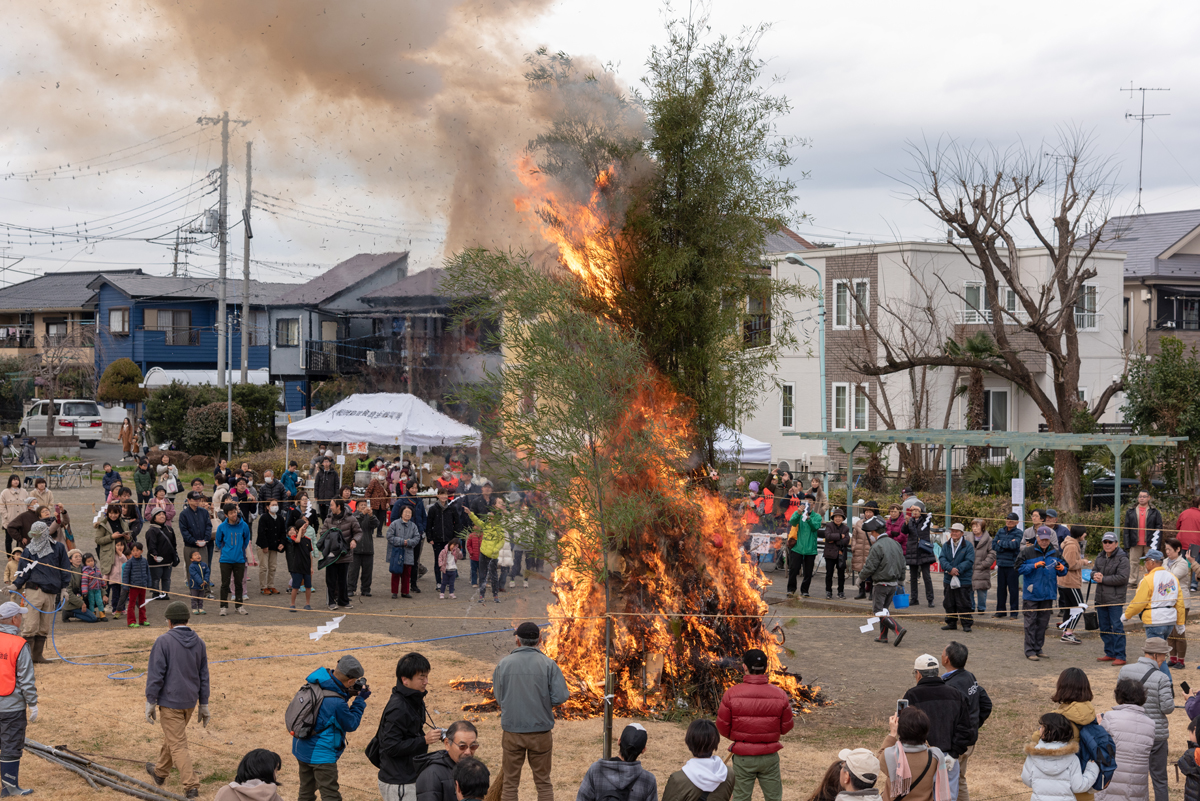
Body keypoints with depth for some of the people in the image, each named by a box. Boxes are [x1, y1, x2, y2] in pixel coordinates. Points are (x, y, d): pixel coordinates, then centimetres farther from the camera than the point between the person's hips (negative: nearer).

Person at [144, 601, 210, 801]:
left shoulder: (164, 641, -16)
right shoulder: (198, 642, 3)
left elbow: (155, 675, -16)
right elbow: (203, 676, 8)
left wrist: (150, 703, -7)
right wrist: (204, 705, 16)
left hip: (170, 701, -6)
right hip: (190, 701, 7)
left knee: (177, 745, -3)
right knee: (172, 737, 25)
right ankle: (160, 772, 42)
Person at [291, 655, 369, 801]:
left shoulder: (314, 684, -6)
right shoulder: (337, 702, -29)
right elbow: (351, 724, -12)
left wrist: (348, 694, 2)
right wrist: (360, 700, -4)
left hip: (301, 749, 9)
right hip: (321, 754, -9)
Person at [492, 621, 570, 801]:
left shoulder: (504, 664, -4)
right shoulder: (548, 664, -8)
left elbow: (499, 698, 1)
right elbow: (560, 697, -12)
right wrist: (543, 700, 8)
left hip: (512, 731, 1)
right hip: (541, 731, -1)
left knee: (510, 783, 10)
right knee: (543, 782, 10)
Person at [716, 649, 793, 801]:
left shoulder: (731, 694, -14)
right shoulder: (779, 695, -10)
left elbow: (723, 728, -6)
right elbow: (786, 727, 0)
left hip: (743, 758, -1)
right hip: (769, 757, 1)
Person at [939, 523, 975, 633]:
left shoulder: (968, 546, -3)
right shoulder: (946, 545, 9)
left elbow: (969, 561, -11)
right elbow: (942, 559, -1)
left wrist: (957, 569, -20)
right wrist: (950, 569, -19)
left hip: (963, 581, -5)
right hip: (948, 580, 5)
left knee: (963, 604, -3)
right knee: (949, 603, 11)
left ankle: (967, 624, 4)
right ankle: (951, 623, 21)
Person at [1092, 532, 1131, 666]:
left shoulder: (1122, 559, -11)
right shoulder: (1100, 558, 14)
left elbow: (1122, 578, -19)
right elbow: (1094, 571, 20)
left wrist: (1103, 579, -15)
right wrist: (1095, 575, -6)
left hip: (1115, 599, -8)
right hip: (1101, 598, 8)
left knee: (1117, 627, -8)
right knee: (1104, 627, 14)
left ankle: (1120, 656, -5)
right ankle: (1110, 654, 24)